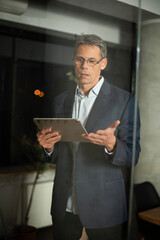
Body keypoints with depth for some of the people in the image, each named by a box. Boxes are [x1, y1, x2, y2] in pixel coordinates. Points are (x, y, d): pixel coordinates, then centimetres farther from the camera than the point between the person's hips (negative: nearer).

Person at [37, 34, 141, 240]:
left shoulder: (124, 100, -6)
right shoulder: (61, 100, 8)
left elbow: (132, 157, -9)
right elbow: (58, 157, 12)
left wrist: (111, 144, -29)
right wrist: (49, 146, -9)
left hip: (103, 206, -3)